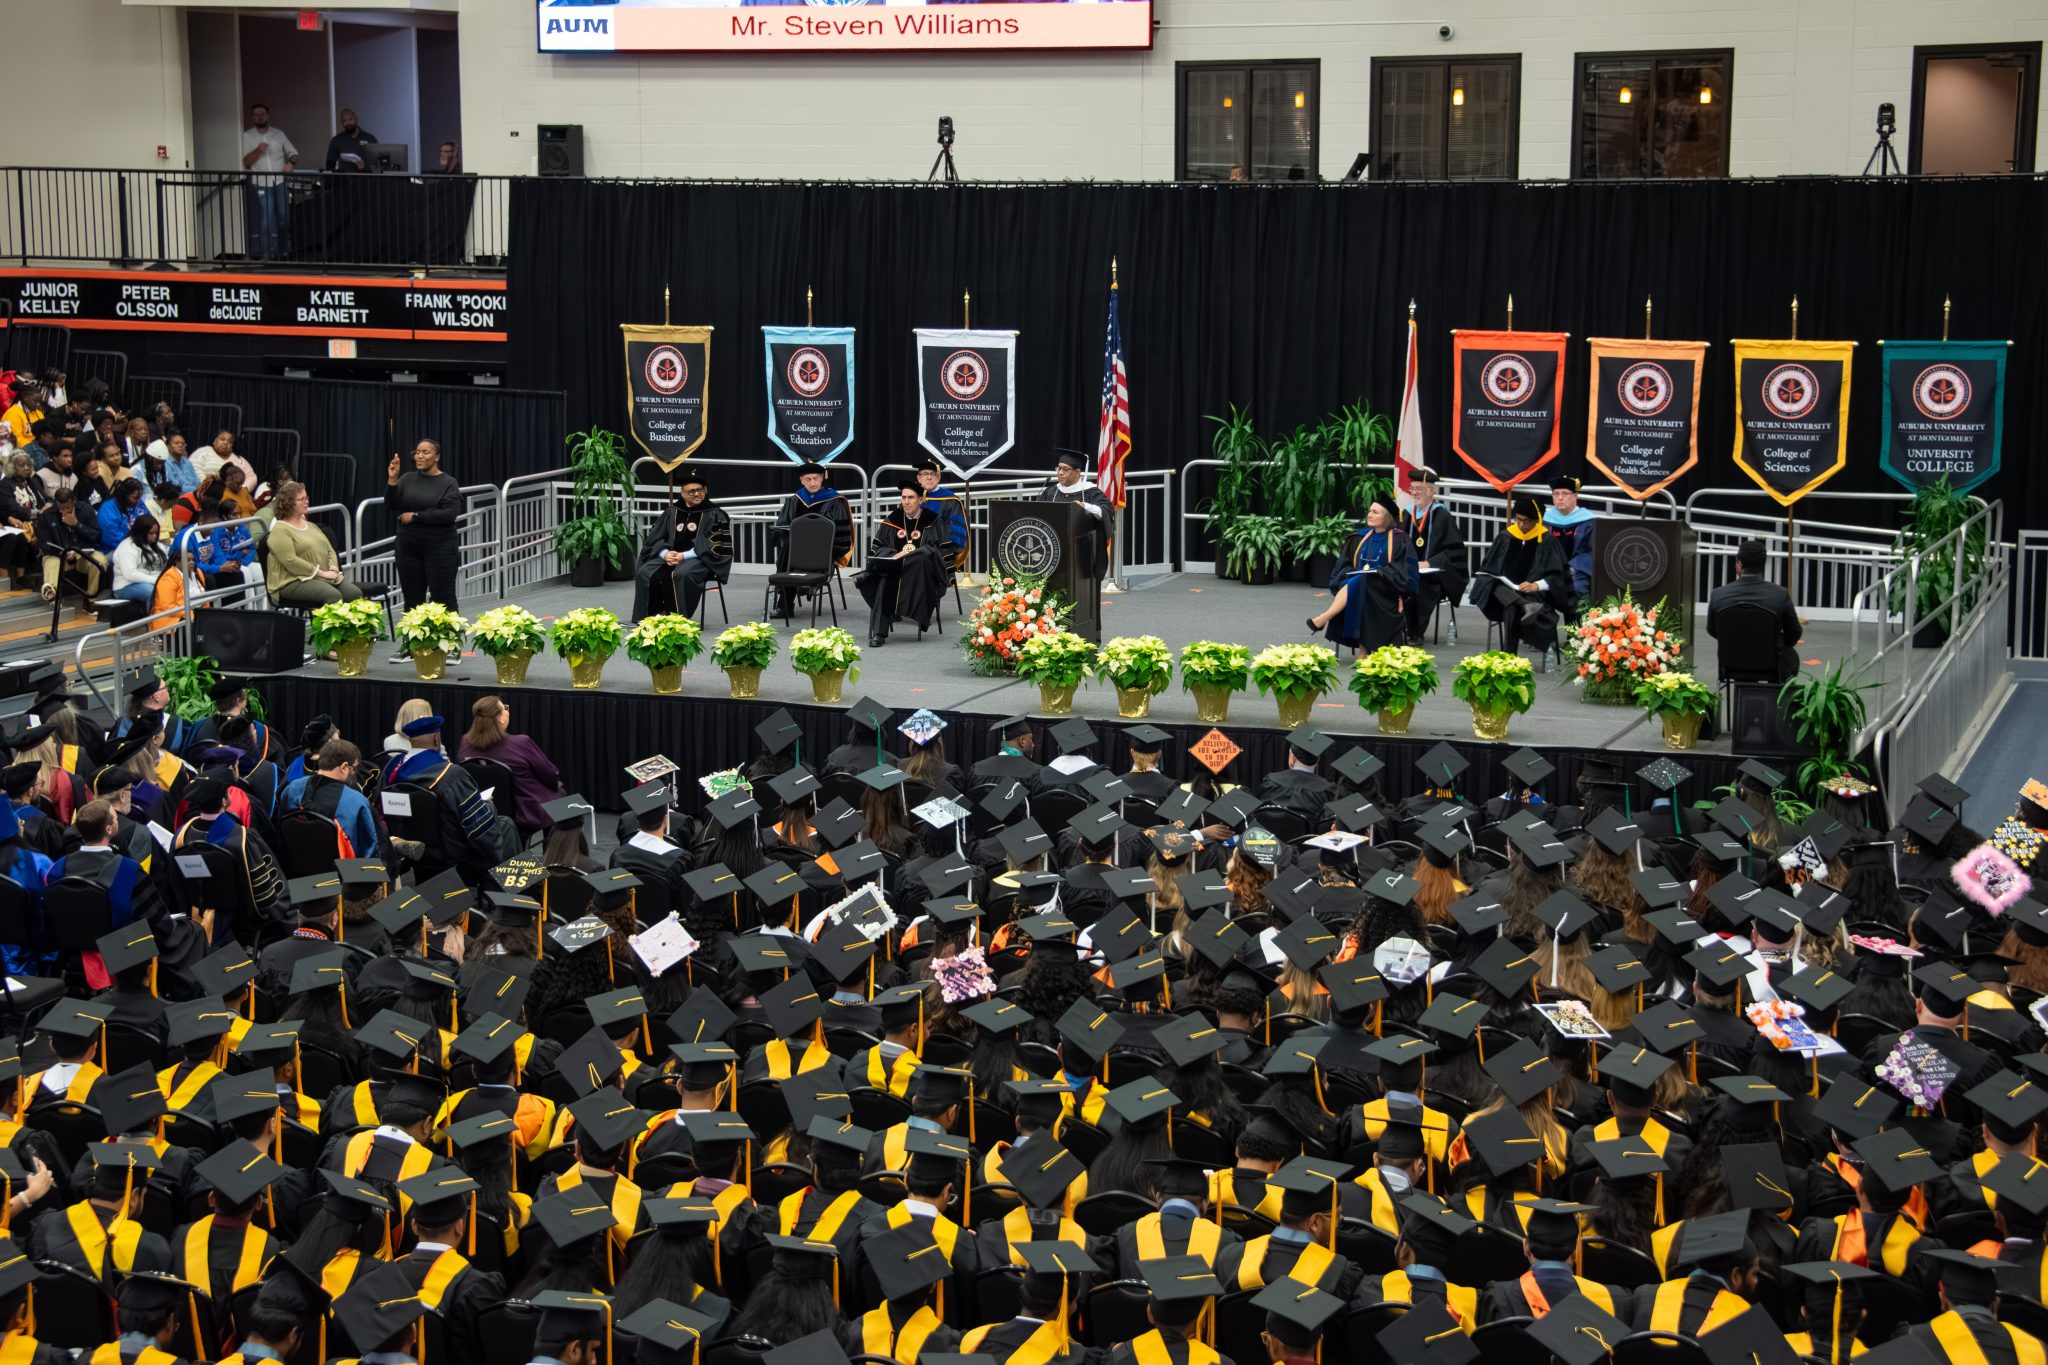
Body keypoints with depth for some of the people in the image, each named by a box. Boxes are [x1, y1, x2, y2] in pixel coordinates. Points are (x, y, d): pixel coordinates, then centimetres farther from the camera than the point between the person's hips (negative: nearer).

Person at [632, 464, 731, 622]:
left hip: (700, 558, -4)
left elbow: (713, 545, -7)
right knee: (644, 573, -21)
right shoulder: (672, 512, 14)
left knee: (681, 574, -37)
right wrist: (665, 553, -11)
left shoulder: (714, 514, 2)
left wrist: (684, 555, -17)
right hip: (670, 555, 4)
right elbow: (654, 538, 12)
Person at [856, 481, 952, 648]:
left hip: (921, 570, -2)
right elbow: (877, 546, 9)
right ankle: (878, 633, -38)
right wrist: (894, 555, -13)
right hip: (893, 567, 2)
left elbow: (938, 549, -2)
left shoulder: (931, 521, 3)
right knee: (884, 583, -32)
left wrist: (910, 553, -15)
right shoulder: (892, 520, 11)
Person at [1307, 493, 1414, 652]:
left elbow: (1402, 572, -5)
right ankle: (1363, 652, -36)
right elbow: (1345, 565, 14)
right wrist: (1352, 573, -8)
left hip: (1385, 592, -3)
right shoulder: (1360, 537, 17)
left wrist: (1377, 572, -16)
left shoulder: (1400, 540, 3)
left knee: (1359, 584, -35)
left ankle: (1324, 618, -41)